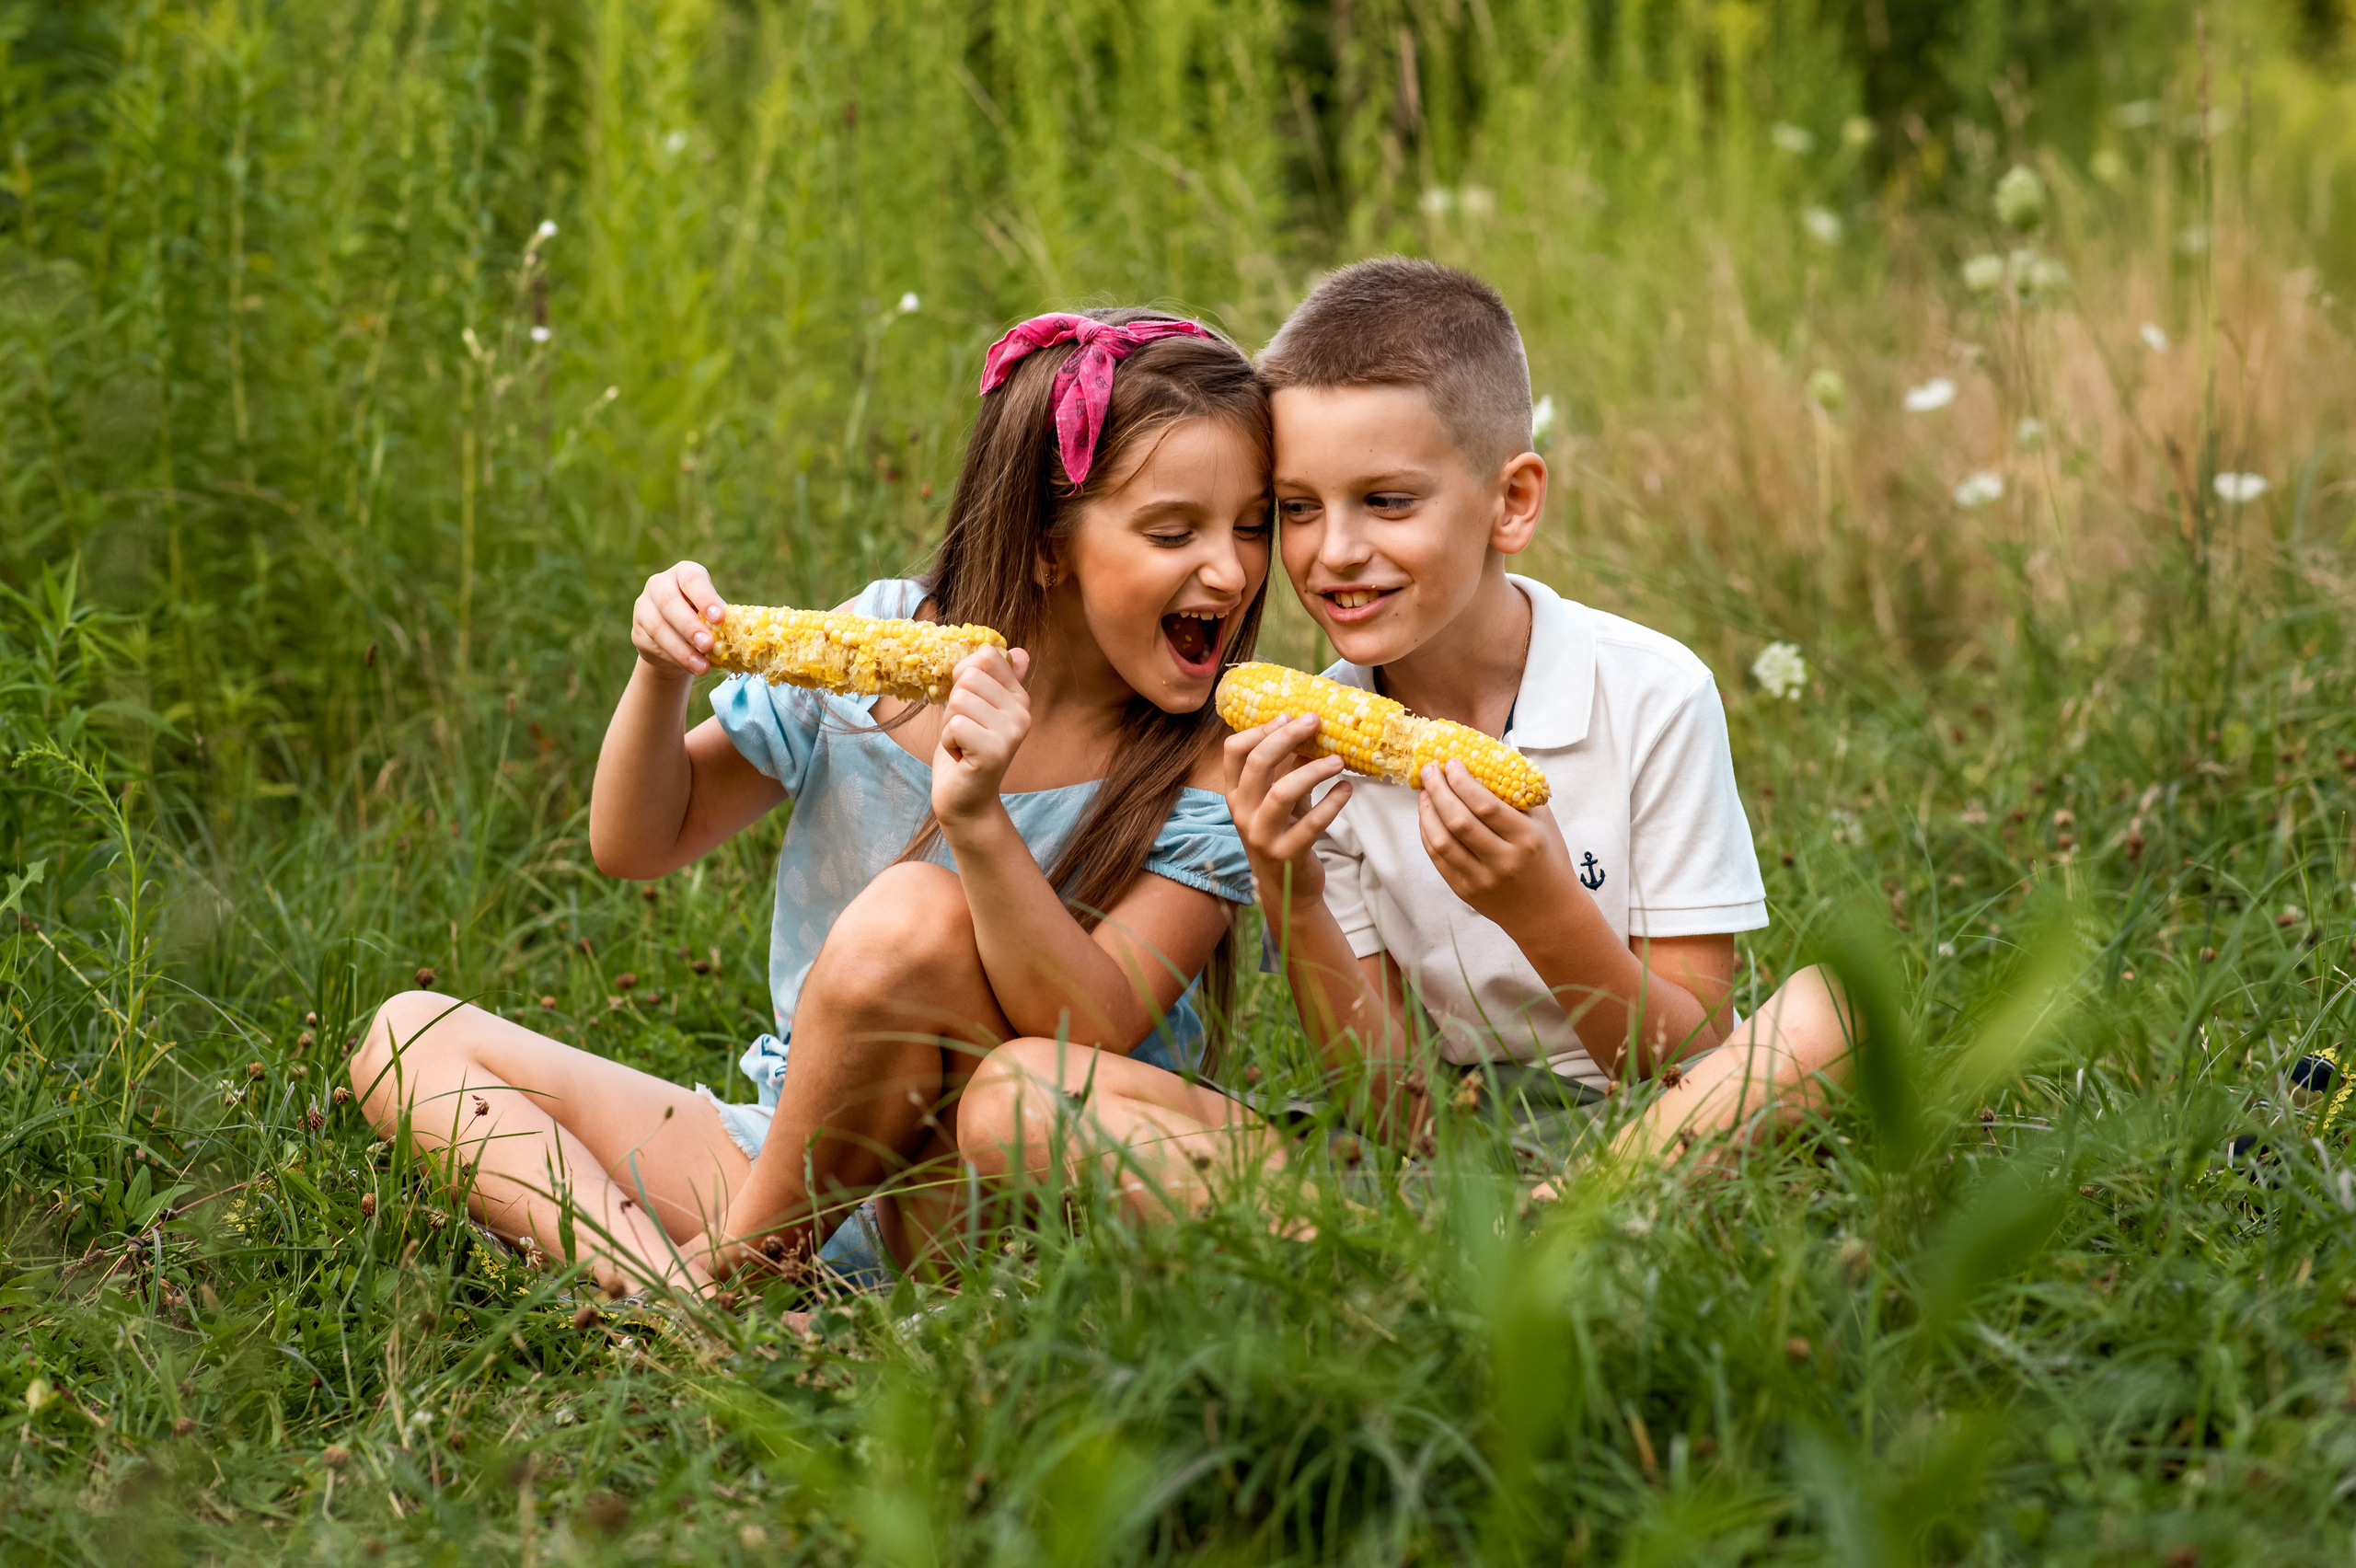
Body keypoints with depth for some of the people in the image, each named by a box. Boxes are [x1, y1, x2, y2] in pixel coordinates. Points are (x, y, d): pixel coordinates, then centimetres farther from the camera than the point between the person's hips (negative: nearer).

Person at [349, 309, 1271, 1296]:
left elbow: (1095, 1031, -23)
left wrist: (980, 823, -36)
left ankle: (725, 1263, -12)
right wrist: (661, 678, -12)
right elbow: (638, 844, 8)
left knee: (913, 918, -33)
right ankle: (653, 1276, -23)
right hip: (790, 1150, 5)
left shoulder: (1208, 770, -11)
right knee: (412, 1037, 0)